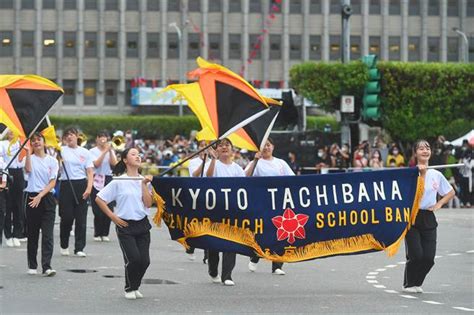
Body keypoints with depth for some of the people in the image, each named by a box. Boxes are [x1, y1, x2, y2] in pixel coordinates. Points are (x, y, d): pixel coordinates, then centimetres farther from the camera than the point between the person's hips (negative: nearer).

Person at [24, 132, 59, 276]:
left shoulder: (52, 161, 5)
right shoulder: (30, 158, 4)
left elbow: (52, 183, -2)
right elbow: (28, 170, -19)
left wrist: (40, 196, -13)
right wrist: (28, 152, -22)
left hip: (47, 198, 0)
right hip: (32, 198, 0)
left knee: (48, 234, -9)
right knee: (32, 234, 6)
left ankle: (47, 266, -13)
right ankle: (32, 265, 15)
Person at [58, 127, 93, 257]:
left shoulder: (85, 152, 8)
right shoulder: (62, 150, 4)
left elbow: (90, 172, 6)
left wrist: (89, 188, -6)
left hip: (81, 185, 1)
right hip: (66, 185, -1)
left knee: (81, 218, -1)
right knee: (66, 217, 1)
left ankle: (79, 248, 4)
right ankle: (64, 246, 20)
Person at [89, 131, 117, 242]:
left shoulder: (111, 151, 12)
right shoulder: (93, 151, 2)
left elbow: (114, 164, -3)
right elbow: (96, 164, -13)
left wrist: (110, 151, -11)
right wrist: (105, 152, -15)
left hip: (108, 180, 3)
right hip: (97, 181, -3)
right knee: (98, 210, -6)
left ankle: (105, 234, 7)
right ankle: (97, 234, 4)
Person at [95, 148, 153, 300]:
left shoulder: (145, 180, 6)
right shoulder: (118, 182, -5)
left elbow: (148, 203, -3)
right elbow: (99, 199, -3)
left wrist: (144, 185, -10)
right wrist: (113, 217, -5)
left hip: (142, 224, 4)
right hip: (125, 225, -4)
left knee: (144, 260, -2)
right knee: (133, 258, -14)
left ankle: (135, 287, 23)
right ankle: (129, 289, 10)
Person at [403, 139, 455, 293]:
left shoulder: (436, 175, 7)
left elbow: (451, 192, 19)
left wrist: (439, 204, 5)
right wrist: (421, 174, -17)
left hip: (428, 218, 4)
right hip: (412, 217, -4)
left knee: (429, 257, -2)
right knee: (415, 255, -10)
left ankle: (417, 283, 21)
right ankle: (408, 284, 13)